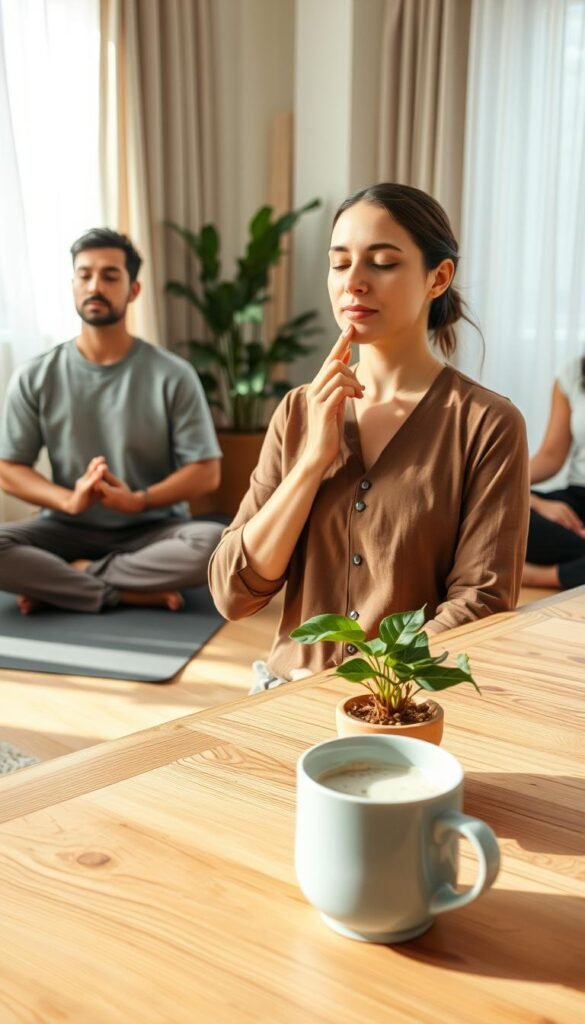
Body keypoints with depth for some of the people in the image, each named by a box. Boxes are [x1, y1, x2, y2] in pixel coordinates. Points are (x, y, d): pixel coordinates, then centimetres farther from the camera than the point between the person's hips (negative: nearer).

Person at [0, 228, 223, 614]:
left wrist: (138, 501, -21)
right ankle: (133, 593, -21)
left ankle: (62, 581, -18)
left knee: (215, 543, -33)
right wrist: (68, 500, -19)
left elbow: (206, 472, -5)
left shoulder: (173, 375, -4)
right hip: (69, 529, 0)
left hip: (152, 529, 0)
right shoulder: (35, 378, 1)